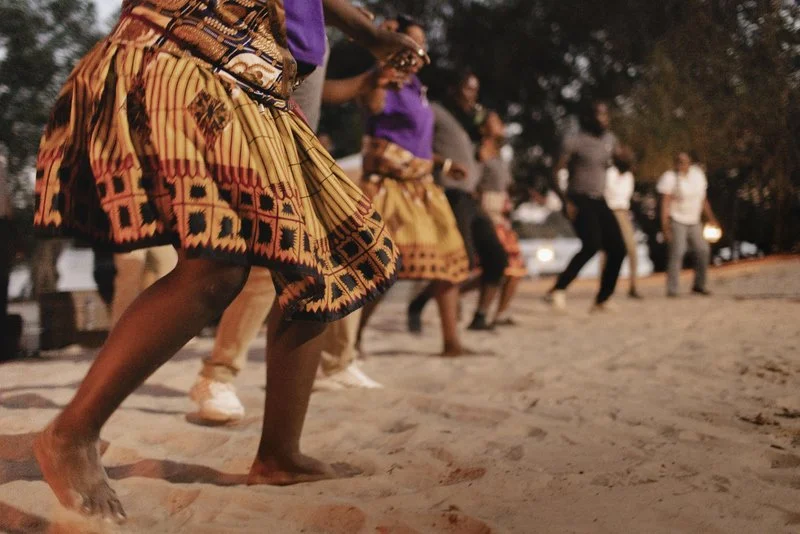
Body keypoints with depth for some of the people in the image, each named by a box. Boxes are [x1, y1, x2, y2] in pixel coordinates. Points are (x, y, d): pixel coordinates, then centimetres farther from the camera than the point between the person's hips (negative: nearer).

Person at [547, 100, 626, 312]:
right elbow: (556, 172, -9)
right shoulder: (574, 141, -7)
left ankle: (601, 300, 8)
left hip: (600, 202, 7)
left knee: (618, 248, -2)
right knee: (592, 245, -26)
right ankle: (558, 289, -19)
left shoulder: (610, 139, 12)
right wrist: (565, 201, -19)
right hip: (580, 201, -7)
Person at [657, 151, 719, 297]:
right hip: (677, 220, -6)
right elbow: (665, 202, -14)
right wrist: (665, 225, -22)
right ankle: (671, 289, -12)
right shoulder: (671, 178, -10)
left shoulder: (698, 175, 7)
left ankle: (699, 285, 18)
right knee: (677, 252, -14)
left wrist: (711, 218, 17)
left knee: (703, 250, 3)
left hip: (694, 222, 6)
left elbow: (703, 199, 16)